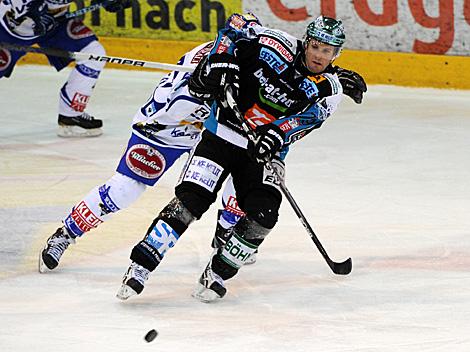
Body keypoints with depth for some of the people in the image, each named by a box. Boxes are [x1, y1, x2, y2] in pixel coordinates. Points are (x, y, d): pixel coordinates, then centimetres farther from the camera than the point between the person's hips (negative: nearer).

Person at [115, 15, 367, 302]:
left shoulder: (330, 89, -3)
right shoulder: (280, 46, -9)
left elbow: (308, 118, -20)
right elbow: (231, 33, -1)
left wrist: (277, 134, -37)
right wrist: (221, 64, -17)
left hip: (266, 150, 3)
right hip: (223, 133, -2)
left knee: (263, 214, -17)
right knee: (191, 200, -15)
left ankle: (218, 273, 3)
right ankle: (140, 266, -11)